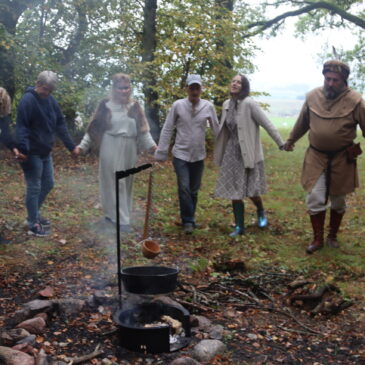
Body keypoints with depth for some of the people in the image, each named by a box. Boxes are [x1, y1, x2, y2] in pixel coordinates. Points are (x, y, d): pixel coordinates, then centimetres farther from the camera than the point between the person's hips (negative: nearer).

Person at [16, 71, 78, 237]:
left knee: (48, 184, 16)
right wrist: (23, 150, -30)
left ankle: (34, 214, 33)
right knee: (34, 188, -2)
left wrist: (71, 146, 10)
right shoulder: (27, 100, -16)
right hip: (32, 153, -8)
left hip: (46, 152, 8)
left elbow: (60, 124, 12)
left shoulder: (51, 100, 7)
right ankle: (33, 225, 8)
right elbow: (21, 127, -21)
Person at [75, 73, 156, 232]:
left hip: (129, 150, 4)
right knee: (113, 183, -2)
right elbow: (94, 128, -1)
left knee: (126, 183, 12)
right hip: (111, 149, -4)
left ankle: (112, 214, 27)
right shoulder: (106, 105, -4)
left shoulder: (135, 106, 6)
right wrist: (83, 146, -8)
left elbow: (143, 130, 7)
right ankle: (121, 219, 3)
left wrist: (152, 145, -5)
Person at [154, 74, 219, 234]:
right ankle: (188, 221, 5)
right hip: (181, 155, -2)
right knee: (184, 188, -9)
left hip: (199, 156, 2)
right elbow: (167, 129, -2)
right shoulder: (178, 105, -7)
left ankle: (190, 218, 28)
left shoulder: (208, 107, -3)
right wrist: (161, 152, -3)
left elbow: (216, 129, 4)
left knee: (194, 189, 11)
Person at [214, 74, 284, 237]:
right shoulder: (226, 104, 4)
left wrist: (281, 144, -14)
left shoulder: (249, 103, -15)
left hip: (248, 153, -5)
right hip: (231, 153, 6)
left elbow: (267, 124, -14)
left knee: (251, 191, 2)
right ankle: (239, 226, 16)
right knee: (234, 191, 5)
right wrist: (220, 150, 18)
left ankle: (261, 212, 35)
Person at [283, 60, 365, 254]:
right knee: (315, 199, -3)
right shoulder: (313, 96, -4)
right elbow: (302, 123, 12)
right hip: (316, 157, 2)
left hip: (342, 159, -1)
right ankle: (317, 239, 13)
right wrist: (290, 140, 23)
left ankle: (333, 236, 31)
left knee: (338, 201, 12)